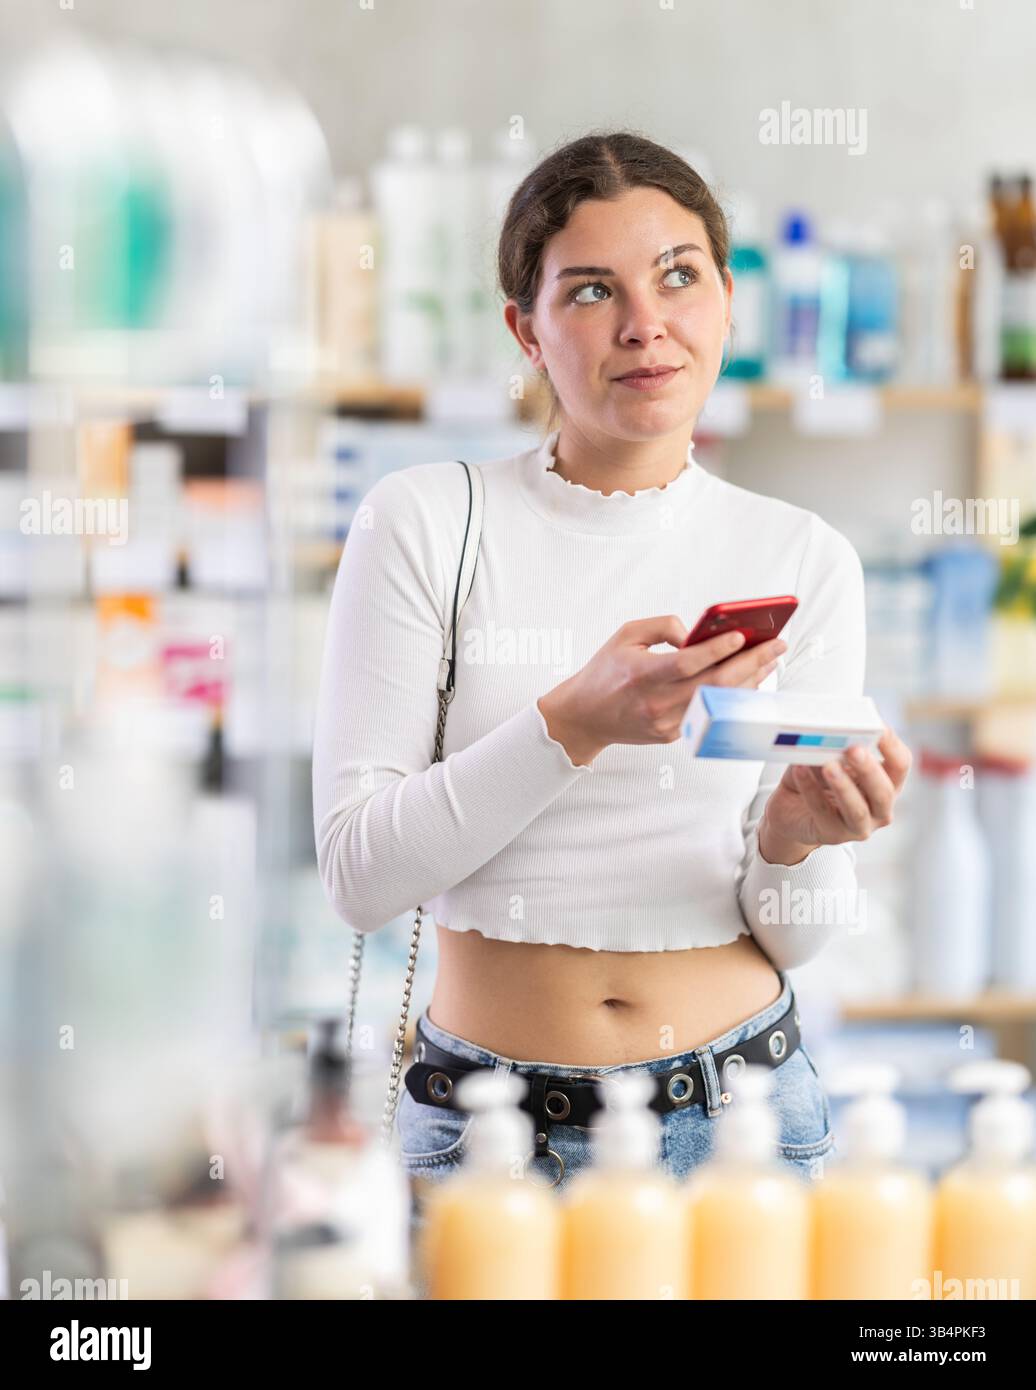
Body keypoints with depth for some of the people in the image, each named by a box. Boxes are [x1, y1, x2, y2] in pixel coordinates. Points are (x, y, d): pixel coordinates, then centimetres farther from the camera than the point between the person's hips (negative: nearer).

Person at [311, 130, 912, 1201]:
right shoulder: (426, 521, -6)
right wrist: (575, 724, -23)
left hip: (735, 1107, 2)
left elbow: (794, 937, 3)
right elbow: (357, 873, -12)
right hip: (492, 1126, -2)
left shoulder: (804, 559, 1)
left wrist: (796, 842, -19)